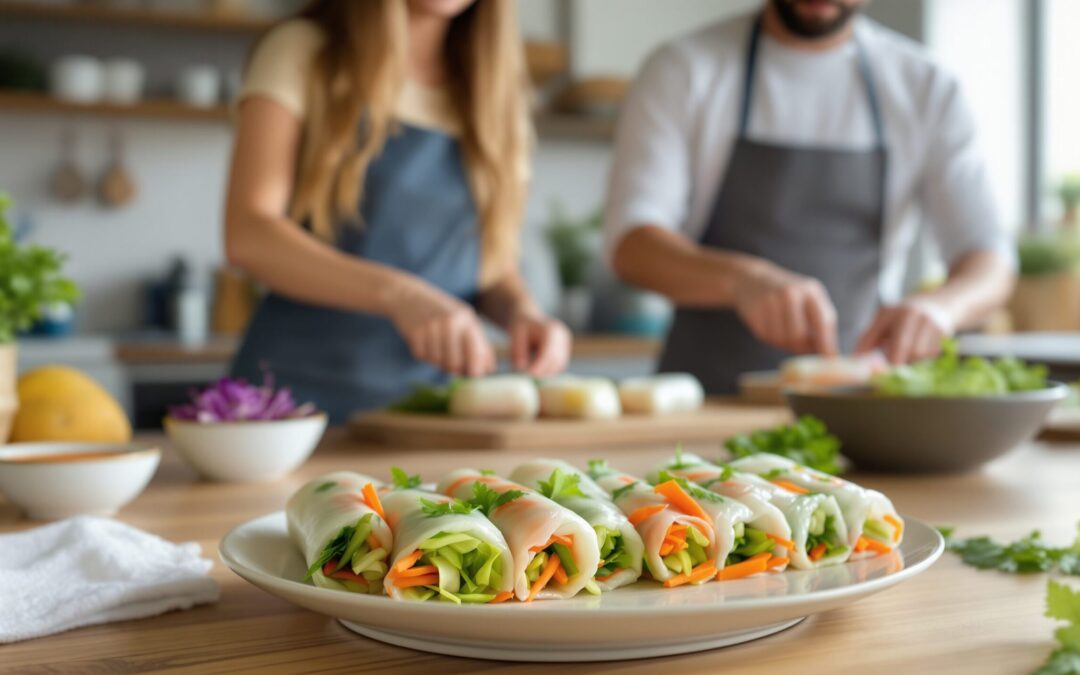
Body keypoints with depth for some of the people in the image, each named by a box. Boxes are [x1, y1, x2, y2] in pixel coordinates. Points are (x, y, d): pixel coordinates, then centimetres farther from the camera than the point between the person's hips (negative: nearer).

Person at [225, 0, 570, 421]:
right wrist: (399, 294, -26)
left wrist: (521, 311, -8)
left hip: (435, 402, 5)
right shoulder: (300, 52, 1)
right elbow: (246, 235, -12)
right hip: (304, 385, -4)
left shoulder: (496, 89, 13)